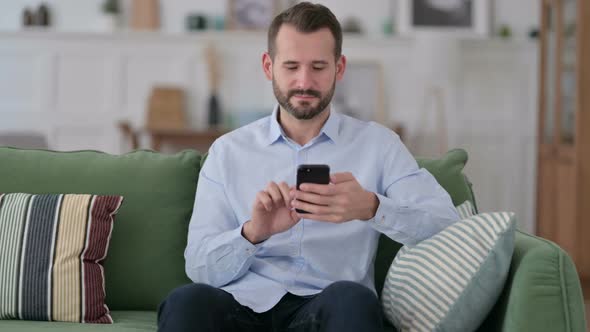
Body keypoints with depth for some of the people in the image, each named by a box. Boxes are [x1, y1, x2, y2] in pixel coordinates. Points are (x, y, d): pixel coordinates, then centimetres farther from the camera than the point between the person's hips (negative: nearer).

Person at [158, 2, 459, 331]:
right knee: (187, 301, -32)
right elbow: (200, 268, 4)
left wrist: (371, 208, -22)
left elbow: (447, 225, -3)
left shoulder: (378, 143, 11)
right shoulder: (228, 152, 13)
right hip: (245, 305, 1)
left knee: (352, 299, -36)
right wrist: (253, 233, -17)